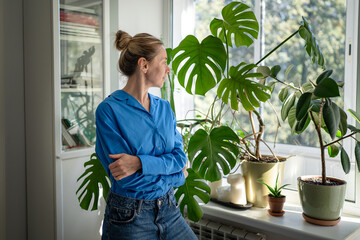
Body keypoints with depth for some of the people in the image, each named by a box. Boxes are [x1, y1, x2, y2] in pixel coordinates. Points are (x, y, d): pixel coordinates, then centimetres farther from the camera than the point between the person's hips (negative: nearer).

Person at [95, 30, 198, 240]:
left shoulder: (165, 108, 5)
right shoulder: (109, 110, -15)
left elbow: (179, 156, -3)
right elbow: (123, 176, -20)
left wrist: (140, 162, -20)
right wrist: (175, 175, -8)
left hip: (169, 210, 5)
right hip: (129, 217, -5)